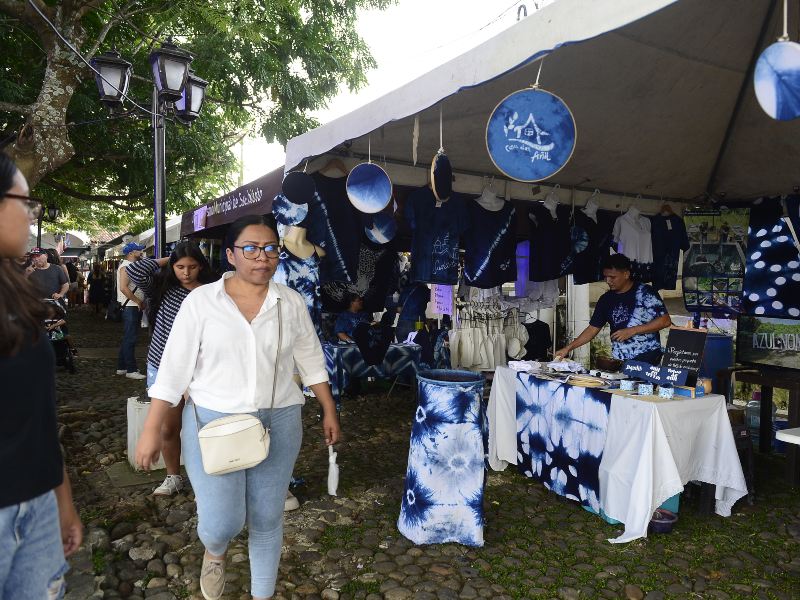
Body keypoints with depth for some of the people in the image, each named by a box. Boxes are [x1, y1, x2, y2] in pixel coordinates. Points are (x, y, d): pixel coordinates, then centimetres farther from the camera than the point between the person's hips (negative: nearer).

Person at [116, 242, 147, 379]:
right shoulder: (126, 266, -13)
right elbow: (123, 288, -25)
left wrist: (141, 302, 10)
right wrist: (138, 301, -19)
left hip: (135, 307, 10)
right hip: (130, 307, -10)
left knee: (128, 338, 15)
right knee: (130, 338, -7)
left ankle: (122, 367, 23)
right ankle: (131, 370, -4)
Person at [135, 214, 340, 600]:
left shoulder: (291, 302, 1)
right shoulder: (201, 300, -6)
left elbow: (310, 360, 9)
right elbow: (174, 367, -5)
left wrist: (328, 411, 10)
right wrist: (152, 430, -7)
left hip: (278, 423, 2)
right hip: (213, 423, -2)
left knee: (267, 520, 11)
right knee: (222, 523, -2)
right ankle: (213, 553, 36)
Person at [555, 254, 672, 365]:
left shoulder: (645, 293, -3)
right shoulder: (606, 299, 10)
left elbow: (665, 320, -6)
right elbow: (593, 329, 13)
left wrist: (632, 331, -12)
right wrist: (568, 348, 4)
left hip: (647, 359, -4)